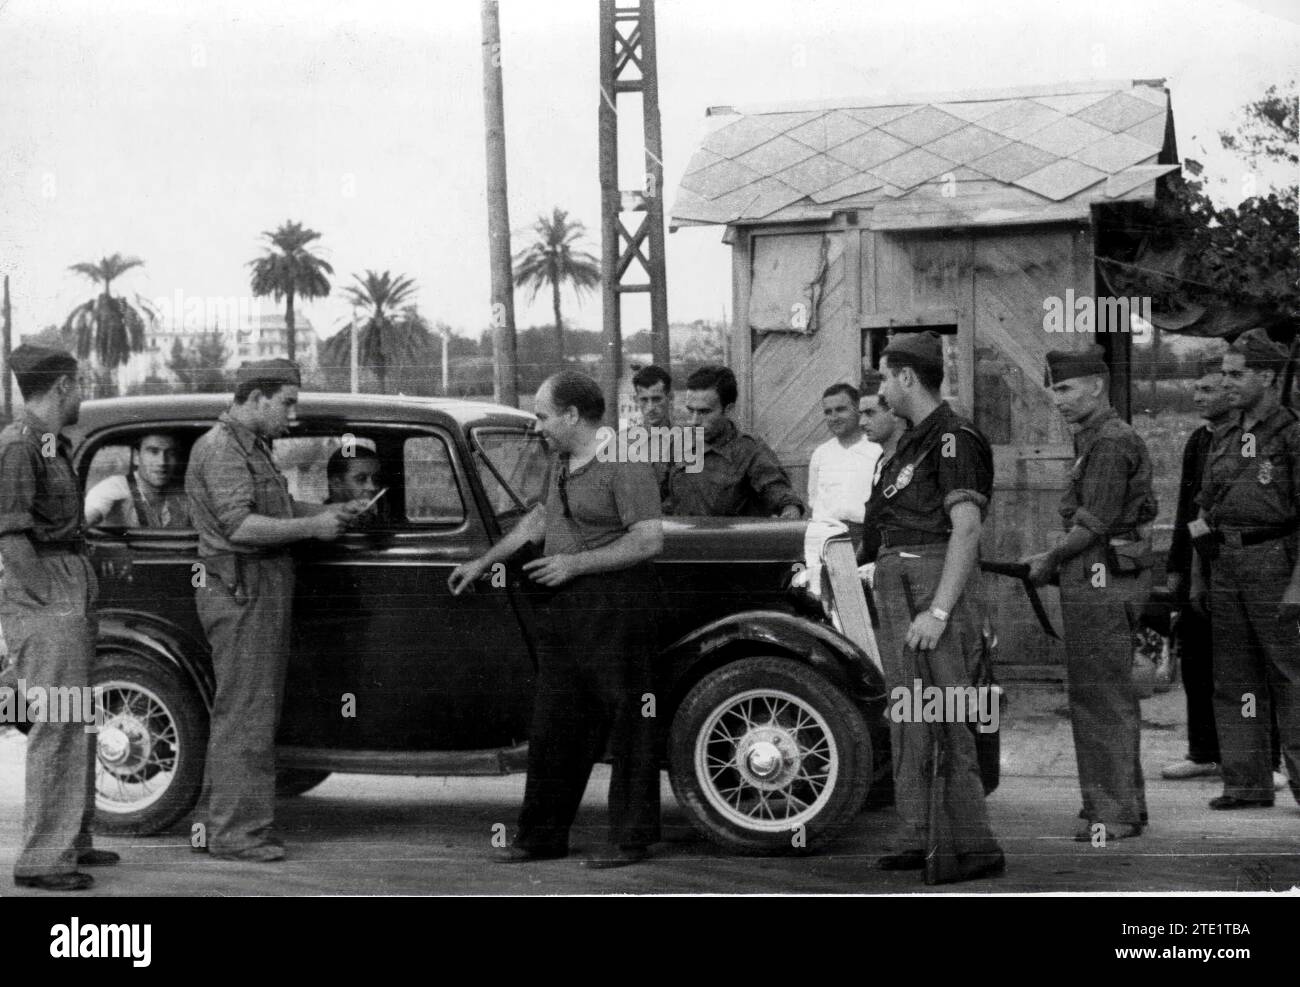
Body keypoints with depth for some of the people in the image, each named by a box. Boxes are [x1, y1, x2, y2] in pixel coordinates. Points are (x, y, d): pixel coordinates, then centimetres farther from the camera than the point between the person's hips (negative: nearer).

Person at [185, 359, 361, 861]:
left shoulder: (251, 447, 19)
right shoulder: (222, 449, -14)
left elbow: (273, 508, 24)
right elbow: (239, 525, -23)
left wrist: (327, 511, 9)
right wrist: (311, 527, -20)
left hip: (260, 592, 11)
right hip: (242, 592, -11)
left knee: (237, 711, 15)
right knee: (247, 712, -8)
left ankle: (217, 819, 23)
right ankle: (236, 833, -4)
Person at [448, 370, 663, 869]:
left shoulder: (624, 463, -13)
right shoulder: (563, 461, 15)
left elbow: (649, 540, -19)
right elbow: (539, 518, 29)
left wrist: (575, 563, -18)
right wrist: (484, 562, 31)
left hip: (615, 605, -9)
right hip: (564, 606, 9)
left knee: (627, 722, -1)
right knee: (553, 724, 11)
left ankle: (631, 837, 7)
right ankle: (542, 834, 20)